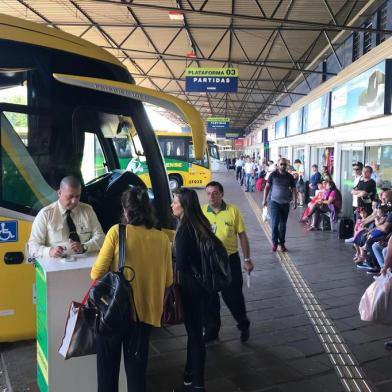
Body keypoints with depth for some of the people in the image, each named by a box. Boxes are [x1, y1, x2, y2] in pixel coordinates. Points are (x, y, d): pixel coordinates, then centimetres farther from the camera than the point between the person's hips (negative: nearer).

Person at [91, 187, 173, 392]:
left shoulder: (117, 232, -11)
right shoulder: (162, 238, -3)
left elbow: (97, 273, -10)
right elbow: (167, 281, 4)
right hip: (146, 311, 2)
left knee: (108, 366, 17)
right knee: (137, 367, 18)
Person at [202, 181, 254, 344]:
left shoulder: (233, 210, -8)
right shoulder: (201, 212, -3)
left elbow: (242, 236, -2)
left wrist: (247, 259, -2)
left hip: (230, 259, -2)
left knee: (233, 296, 9)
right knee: (209, 298, 12)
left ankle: (244, 325, 34)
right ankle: (211, 330, 30)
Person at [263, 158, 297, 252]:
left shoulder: (290, 177, 3)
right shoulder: (273, 175, -2)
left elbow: (293, 189, 6)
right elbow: (267, 187, 2)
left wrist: (295, 202, -1)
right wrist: (265, 199, -2)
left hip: (286, 203, 2)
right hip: (275, 202, -2)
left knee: (283, 224, 9)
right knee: (275, 223, -7)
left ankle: (282, 243, 19)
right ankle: (274, 242, 5)